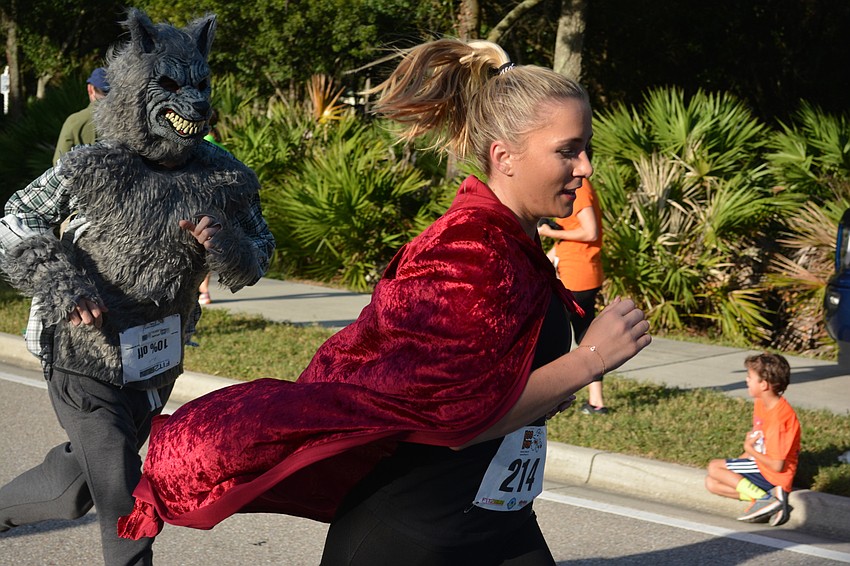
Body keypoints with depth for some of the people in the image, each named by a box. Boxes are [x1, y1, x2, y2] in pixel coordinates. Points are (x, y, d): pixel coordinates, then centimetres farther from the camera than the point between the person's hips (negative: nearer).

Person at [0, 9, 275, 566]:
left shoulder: (227, 179, -5)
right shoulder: (93, 168, -14)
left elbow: (257, 258, 4)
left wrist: (226, 245, -19)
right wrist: (61, 284, -18)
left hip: (157, 364, 5)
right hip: (85, 361, -4)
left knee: (75, 487, 21)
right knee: (125, 504, -6)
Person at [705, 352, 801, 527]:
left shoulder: (778, 417, -26)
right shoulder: (760, 403, 3)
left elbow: (777, 465, -24)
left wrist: (749, 449, -11)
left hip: (773, 477, -10)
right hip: (759, 464, 10)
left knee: (714, 467, -13)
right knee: (712, 483, 6)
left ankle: (764, 498, -18)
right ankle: (768, 495, -6)